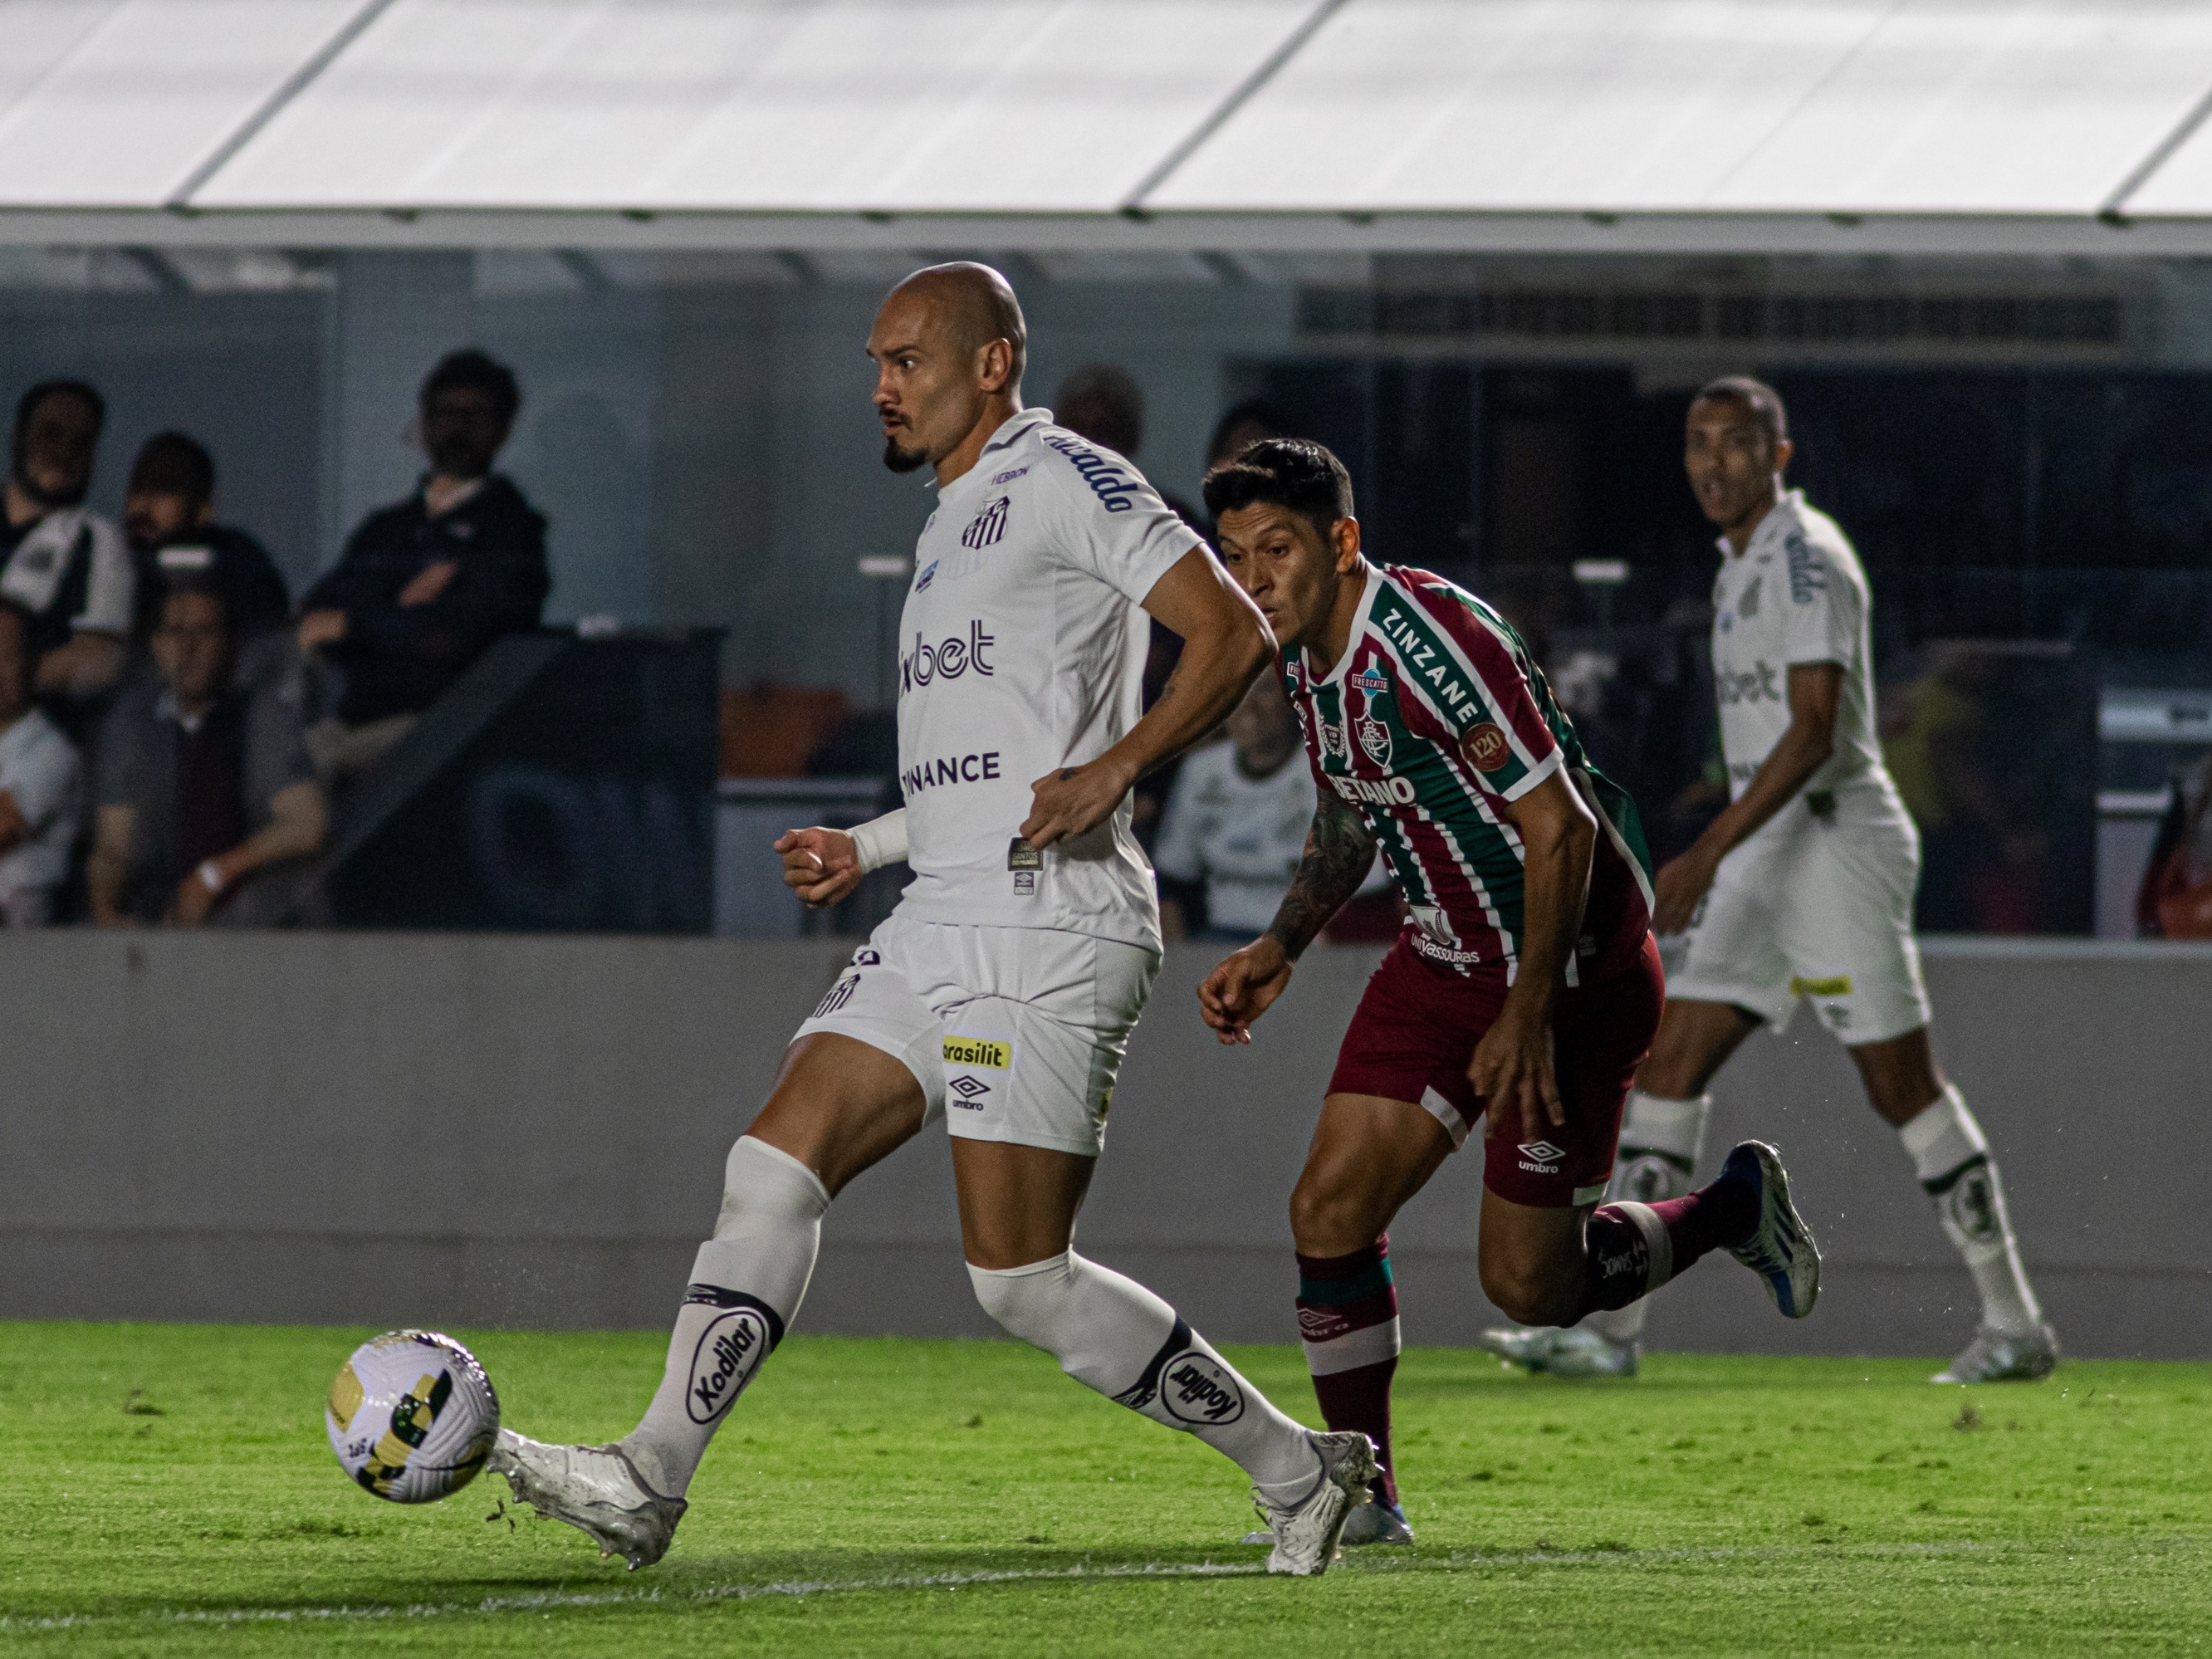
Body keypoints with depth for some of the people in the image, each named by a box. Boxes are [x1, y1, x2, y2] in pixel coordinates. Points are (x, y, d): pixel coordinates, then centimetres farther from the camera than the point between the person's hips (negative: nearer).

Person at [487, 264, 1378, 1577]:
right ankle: (651, 1480, -7)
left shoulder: (1061, 478, -5)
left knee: (1022, 1276, -9)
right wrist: (867, 849, 23)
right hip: (942, 926, 9)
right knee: (774, 1169, -3)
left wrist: (1114, 769, -24)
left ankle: (1296, 1469, 3)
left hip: (1048, 928, -9)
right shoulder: (954, 524, 24)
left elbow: (1235, 635, -13)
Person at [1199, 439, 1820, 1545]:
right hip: (1445, 957, 8)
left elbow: (1558, 825, -26)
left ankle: (1736, 1206, 23)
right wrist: (1278, 948, 9)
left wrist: (1529, 1016, -27)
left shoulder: (1431, 636, -25)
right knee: (1330, 1213, -6)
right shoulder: (1307, 661, 3)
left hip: (1576, 968, -8)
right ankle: (1364, 1496, 7)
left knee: (1528, 1286, -3)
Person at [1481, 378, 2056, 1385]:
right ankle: (1611, 1328, -3)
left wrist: (1708, 854, -26)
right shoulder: (1742, 566, 16)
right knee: (1670, 1063, 0)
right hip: (1765, 853, 9)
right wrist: (1719, 858, 24)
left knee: (1902, 1086, -5)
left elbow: (1813, 733, -21)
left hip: (1835, 839, -9)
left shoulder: (1805, 559, -13)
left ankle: (2015, 1327, 4)